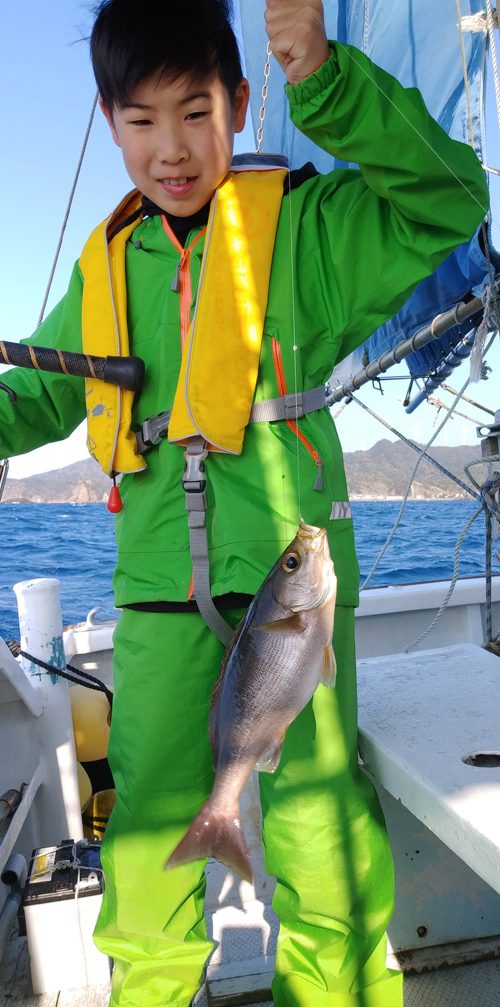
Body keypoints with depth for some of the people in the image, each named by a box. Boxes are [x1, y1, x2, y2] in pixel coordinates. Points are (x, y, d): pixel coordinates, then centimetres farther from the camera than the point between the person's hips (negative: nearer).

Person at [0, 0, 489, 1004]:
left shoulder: (304, 221, 1)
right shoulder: (105, 266, 13)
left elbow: (447, 200, -12)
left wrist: (326, 82, -21)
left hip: (288, 560, -3)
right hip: (161, 578, 4)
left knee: (315, 816, 3)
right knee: (147, 811, 14)